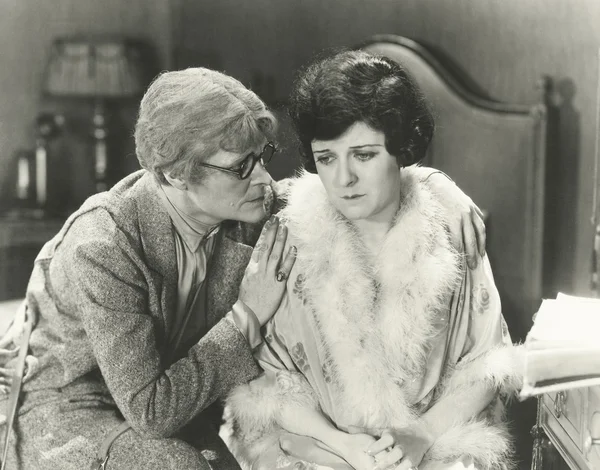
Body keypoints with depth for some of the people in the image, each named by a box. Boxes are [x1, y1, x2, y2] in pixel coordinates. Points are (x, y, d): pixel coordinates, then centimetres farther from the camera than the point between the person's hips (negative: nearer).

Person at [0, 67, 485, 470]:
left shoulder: (252, 207, -12)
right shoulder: (104, 249, -31)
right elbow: (150, 410, -29)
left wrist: (438, 183, -12)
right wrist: (248, 316, -27)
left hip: (173, 403, 6)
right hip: (65, 411, -6)